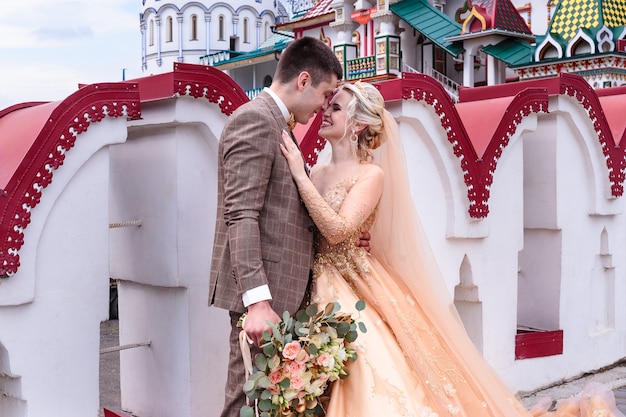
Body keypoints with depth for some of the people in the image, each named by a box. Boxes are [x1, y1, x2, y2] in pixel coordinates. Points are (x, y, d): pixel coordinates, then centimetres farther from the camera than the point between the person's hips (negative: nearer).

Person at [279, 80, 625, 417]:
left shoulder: (370, 174, -7)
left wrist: (300, 176, -21)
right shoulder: (315, 173, 11)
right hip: (316, 295, 6)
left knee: (374, 386, -11)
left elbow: (338, 230, -23)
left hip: (357, 294, -6)